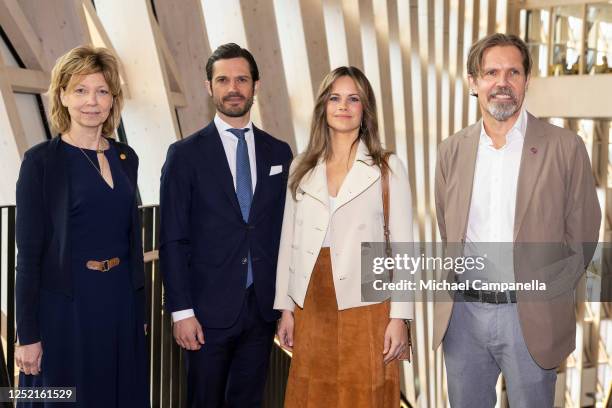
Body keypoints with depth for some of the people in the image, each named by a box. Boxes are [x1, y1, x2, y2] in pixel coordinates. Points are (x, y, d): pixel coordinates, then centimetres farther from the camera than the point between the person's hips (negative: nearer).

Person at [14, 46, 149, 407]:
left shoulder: (126, 158, 7)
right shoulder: (41, 161, -8)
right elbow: (29, 253, -9)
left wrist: (140, 309, 12)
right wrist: (28, 336, -11)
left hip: (122, 301, 5)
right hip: (66, 306, -5)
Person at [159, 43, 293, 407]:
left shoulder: (279, 153, 7)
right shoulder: (186, 154, -3)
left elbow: (285, 231, 9)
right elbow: (173, 240, -5)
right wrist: (181, 311, -10)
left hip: (263, 308, 3)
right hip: (209, 309, -3)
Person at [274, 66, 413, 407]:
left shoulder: (388, 168, 0)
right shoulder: (302, 168, 9)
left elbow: (403, 246, -3)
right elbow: (289, 241, 11)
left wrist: (399, 317, -8)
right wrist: (285, 307, 7)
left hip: (365, 306, -3)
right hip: (312, 307, 3)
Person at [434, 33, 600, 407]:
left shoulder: (565, 147, -6)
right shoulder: (452, 151, 5)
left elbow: (581, 238, -1)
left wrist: (546, 297, 0)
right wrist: (460, 283, 8)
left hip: (531, 318, -3)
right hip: (463, 311, 3)